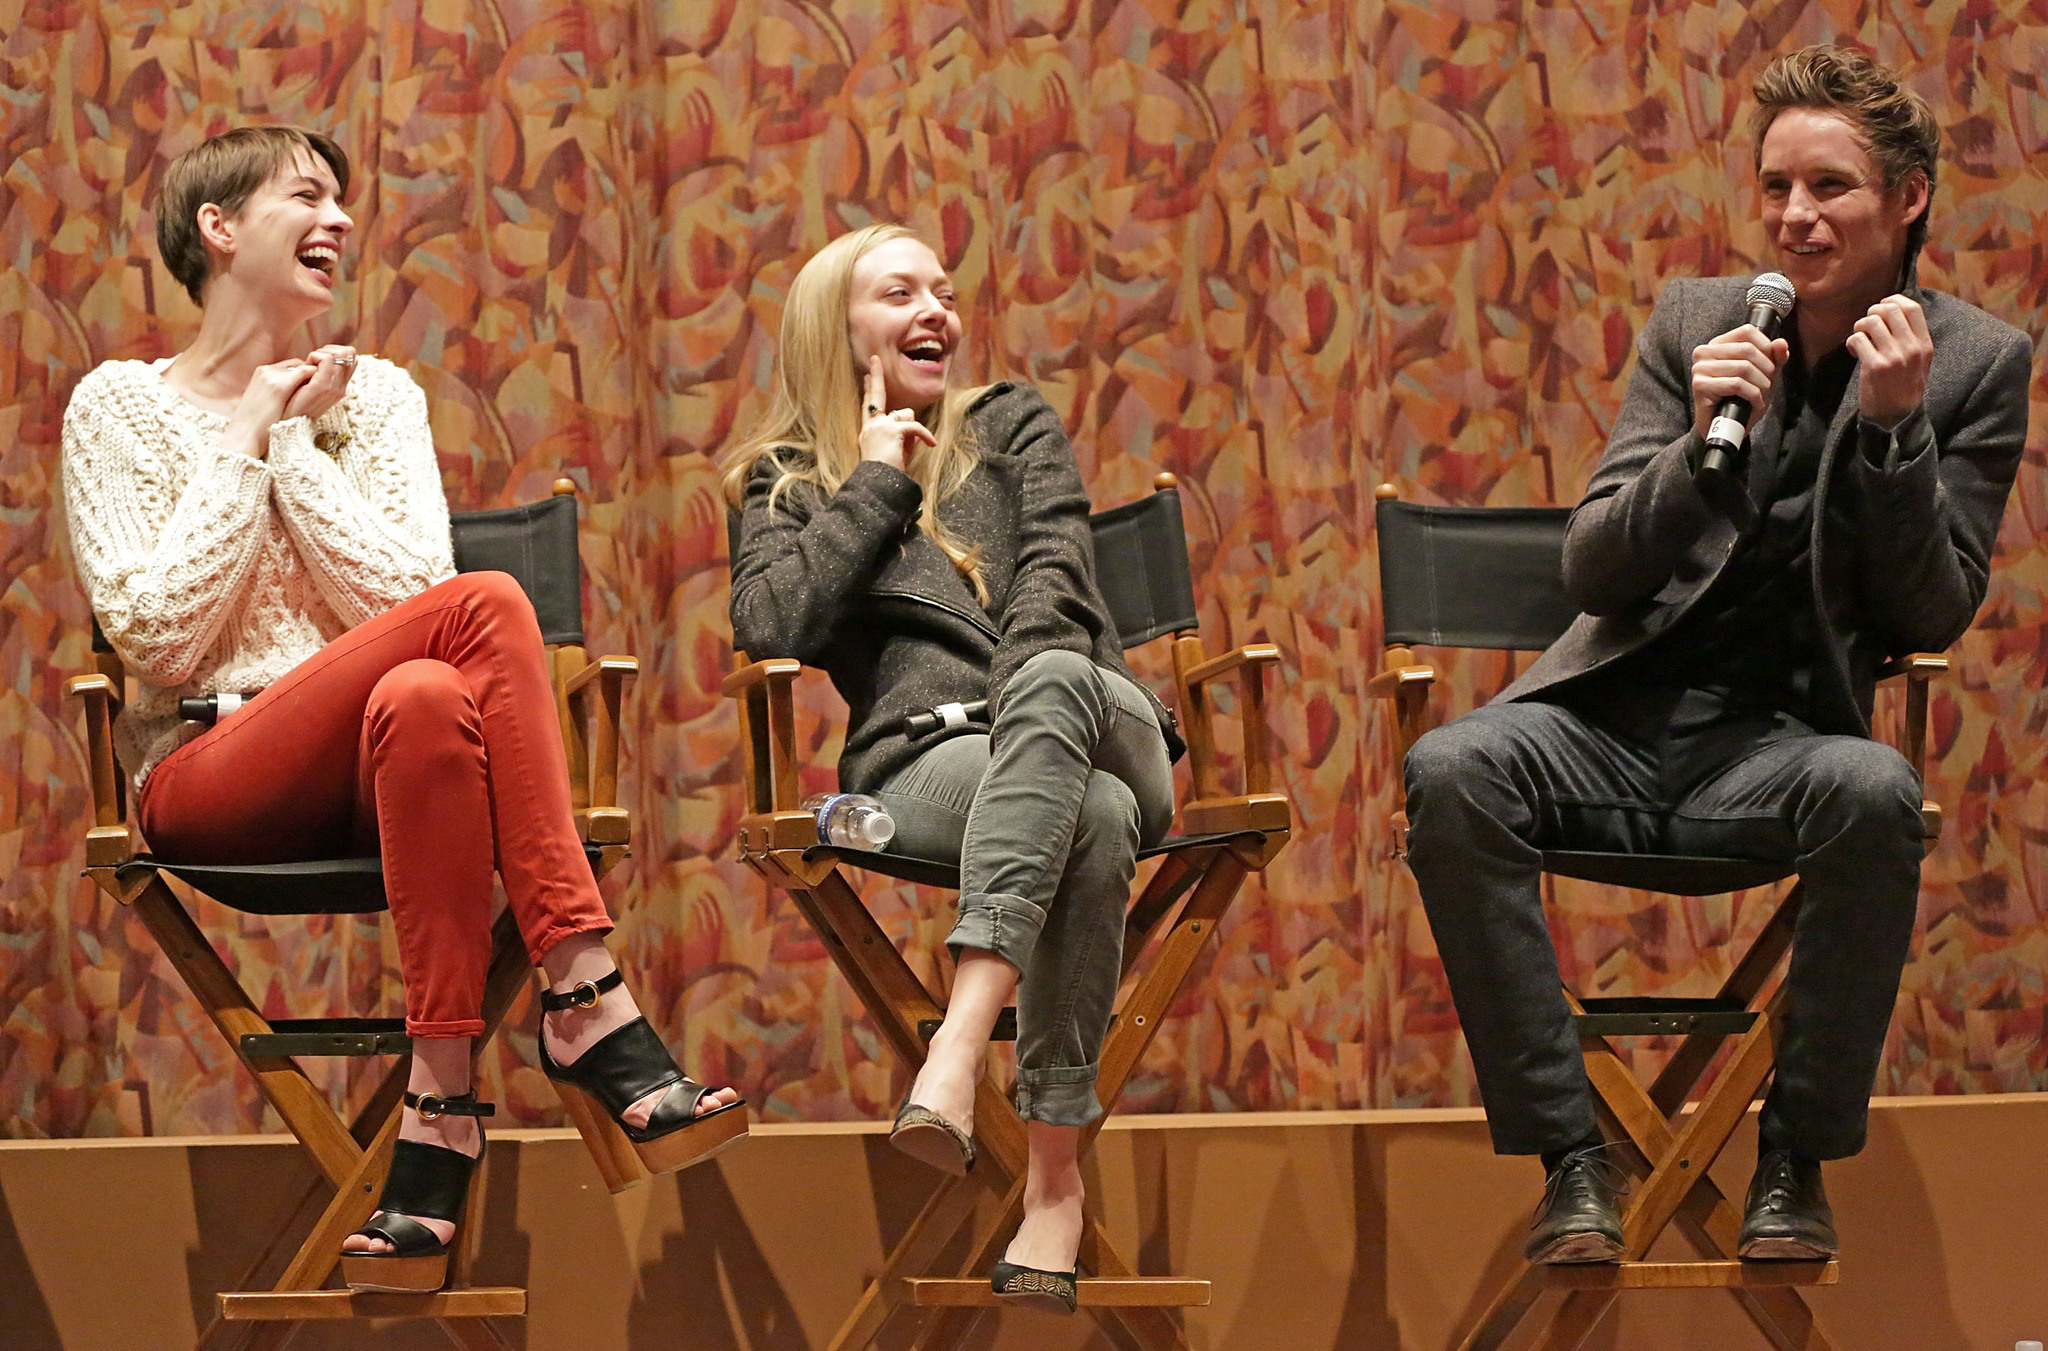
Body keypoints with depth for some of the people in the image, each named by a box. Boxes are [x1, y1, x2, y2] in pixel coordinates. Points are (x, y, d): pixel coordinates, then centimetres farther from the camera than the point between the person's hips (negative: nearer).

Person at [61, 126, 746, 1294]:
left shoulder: (374, 396, 18)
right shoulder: (121, 406, 8)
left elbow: (400, 592, 0)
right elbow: (154, 636, -6)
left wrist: (296, 445, -2)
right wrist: (247, 444, -2)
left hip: (363, 779, 3)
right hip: (208, 777, -3)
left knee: (427, 698, -37)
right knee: (485, 608, -31)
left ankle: (443, 1104, -41)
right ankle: (591, 1008, -37)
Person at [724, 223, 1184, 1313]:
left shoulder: (1013, 425, 25)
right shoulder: (785, 482, 20)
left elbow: (1055, 574, 6)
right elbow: (768, 625, -2)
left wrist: (1030, 693, -15)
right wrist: (877, 486, 4)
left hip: (1086, 717, 1)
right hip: (920, 763, -1)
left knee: (1048, 685, -40)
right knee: (1091, 817, -38)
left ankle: (958, 1049, -56)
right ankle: (1055, 1169, -46)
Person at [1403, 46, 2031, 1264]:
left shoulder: (1976, 364, 3)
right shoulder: (1698, 323, 10)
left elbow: (1934, 616, -1)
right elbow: (1592, 571, 5)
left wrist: (1893, 425, -14)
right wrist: (1700, 447, -14)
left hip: (1783, 737, -2)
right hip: (1623, 717, 2)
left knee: (1874, 795, -37)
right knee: (1450, 773, -29)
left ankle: (1796, 1163, -19)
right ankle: (1573, 1161, -23)